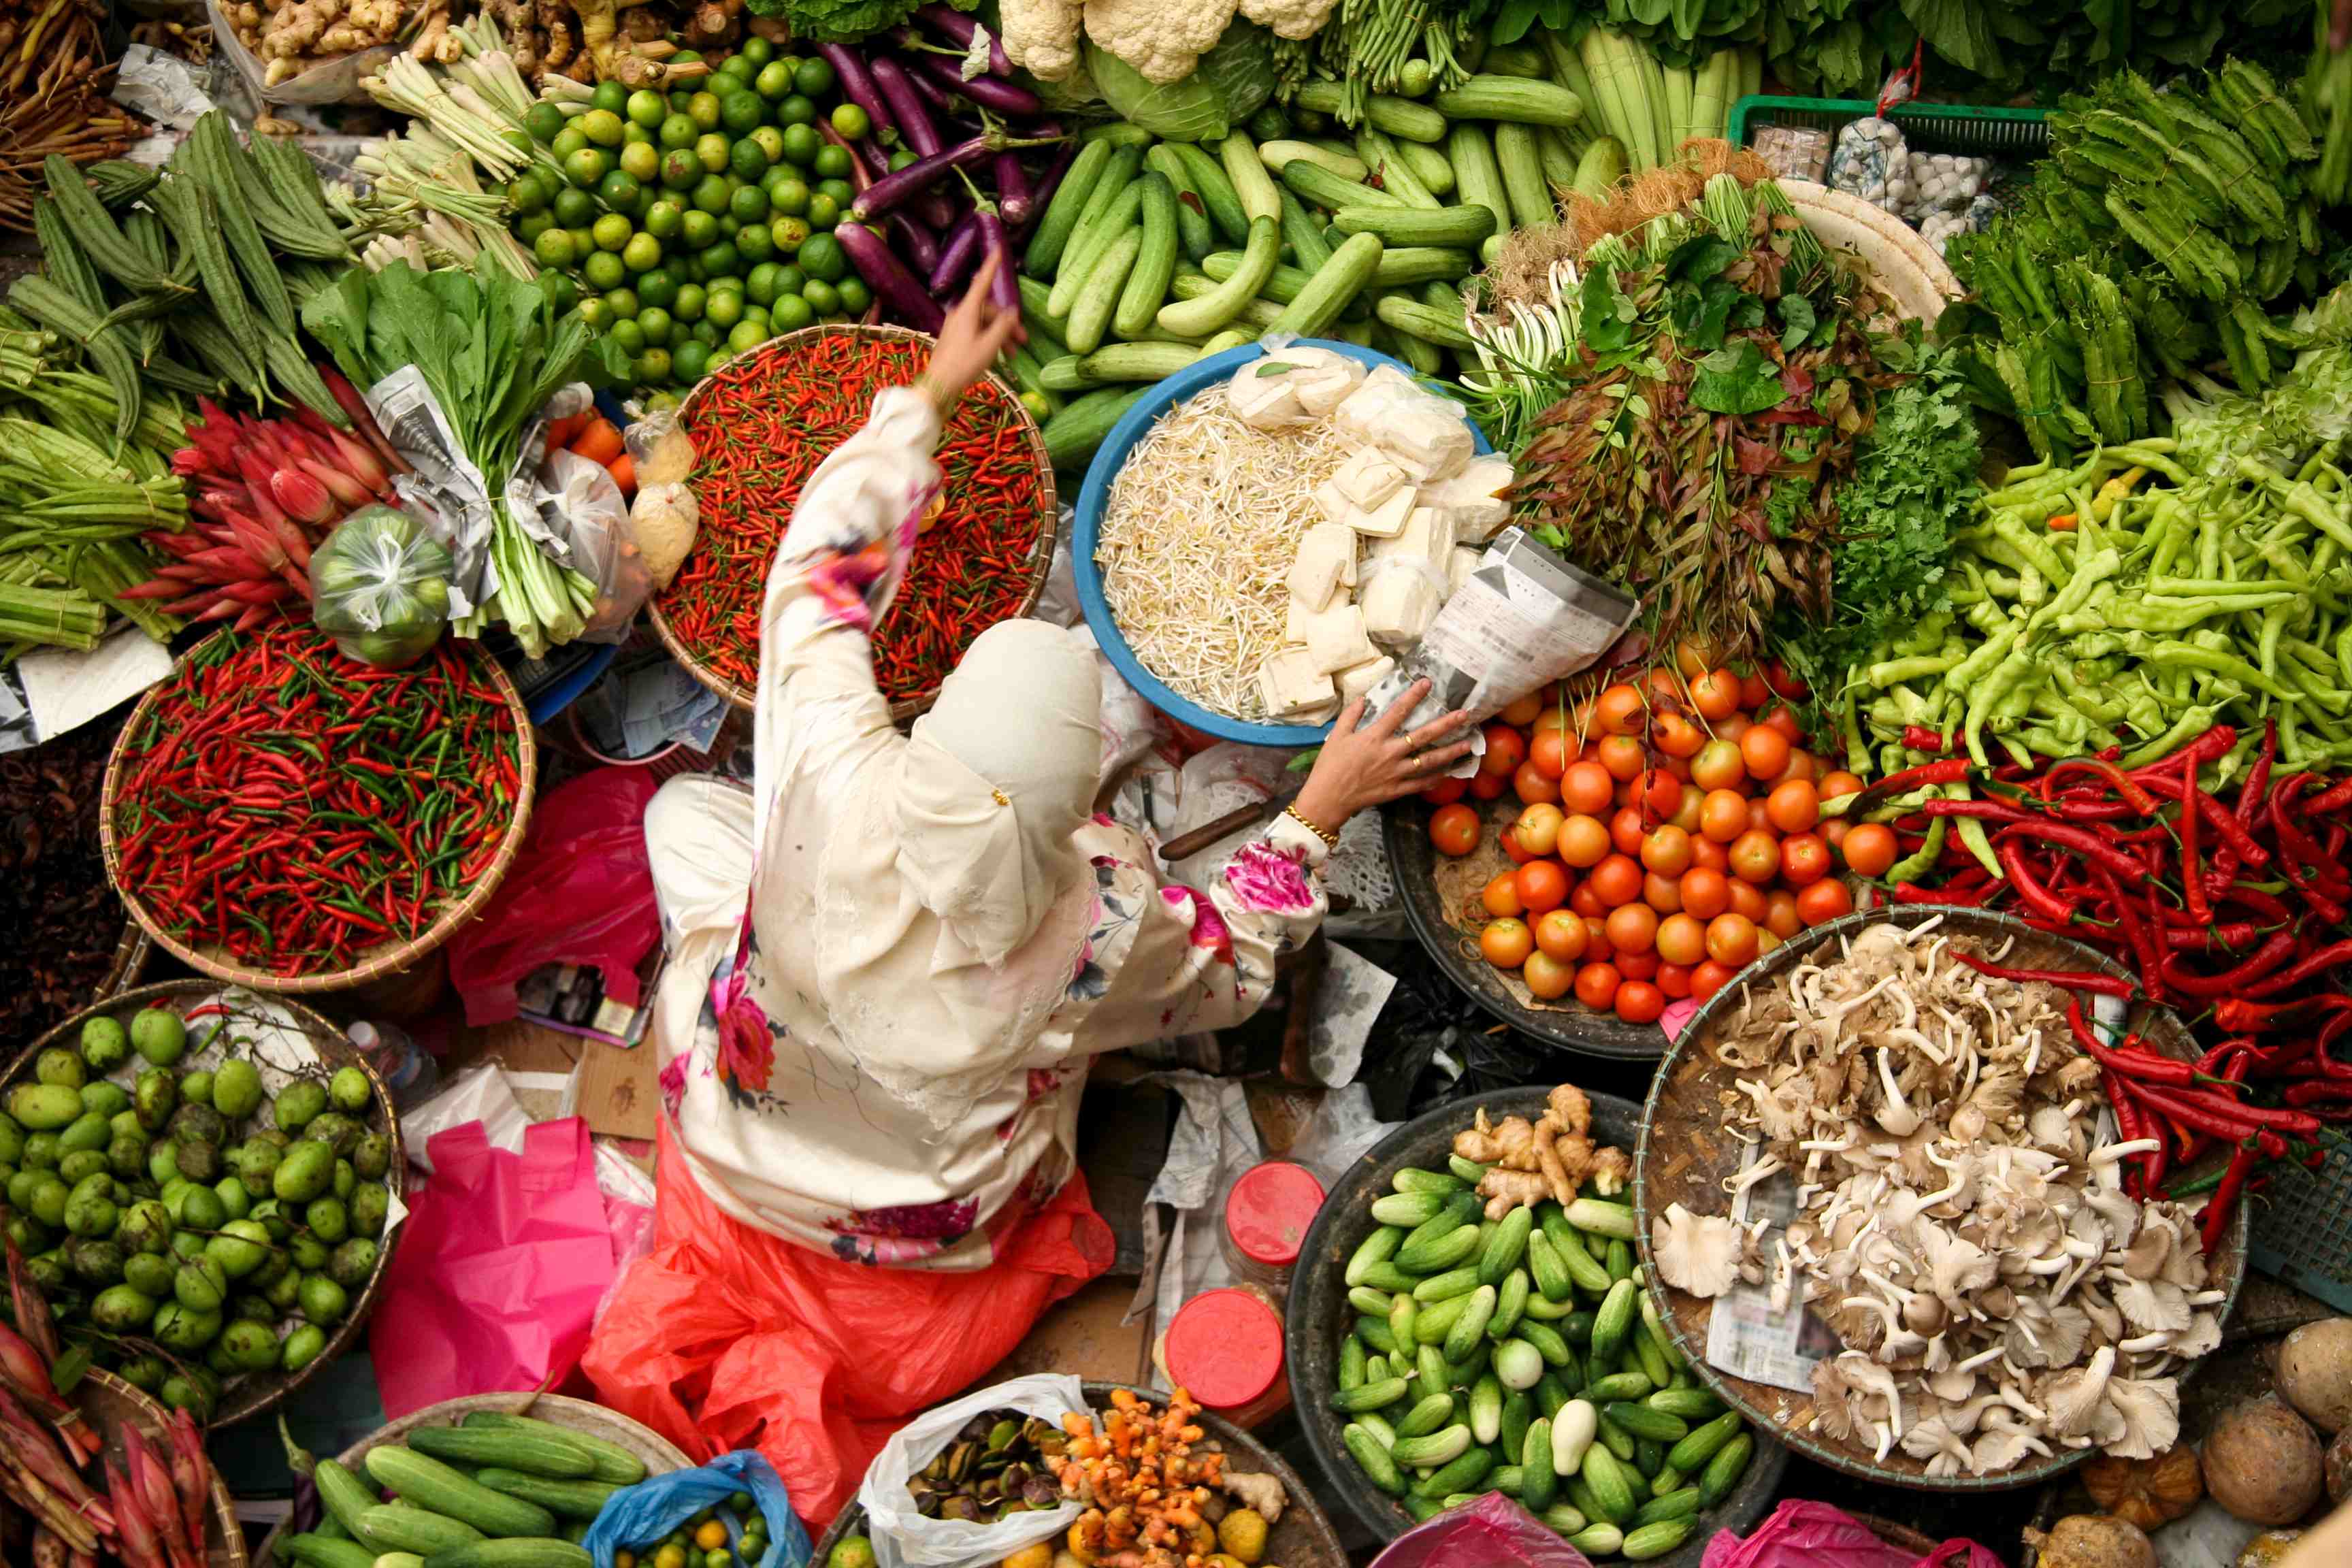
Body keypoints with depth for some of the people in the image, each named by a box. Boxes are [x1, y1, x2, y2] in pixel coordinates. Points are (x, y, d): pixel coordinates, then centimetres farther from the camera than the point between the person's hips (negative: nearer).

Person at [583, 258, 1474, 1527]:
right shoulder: (1098, 931, -35)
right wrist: (1319, 813, -5)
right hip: (931, 1232, -1)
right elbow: (1230, 969, -10)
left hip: (737, 1140, 2)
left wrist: (928, 392, -1)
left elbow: (823, 568, -14)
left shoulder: (834, 776, -34)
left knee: (688, 804, 18)